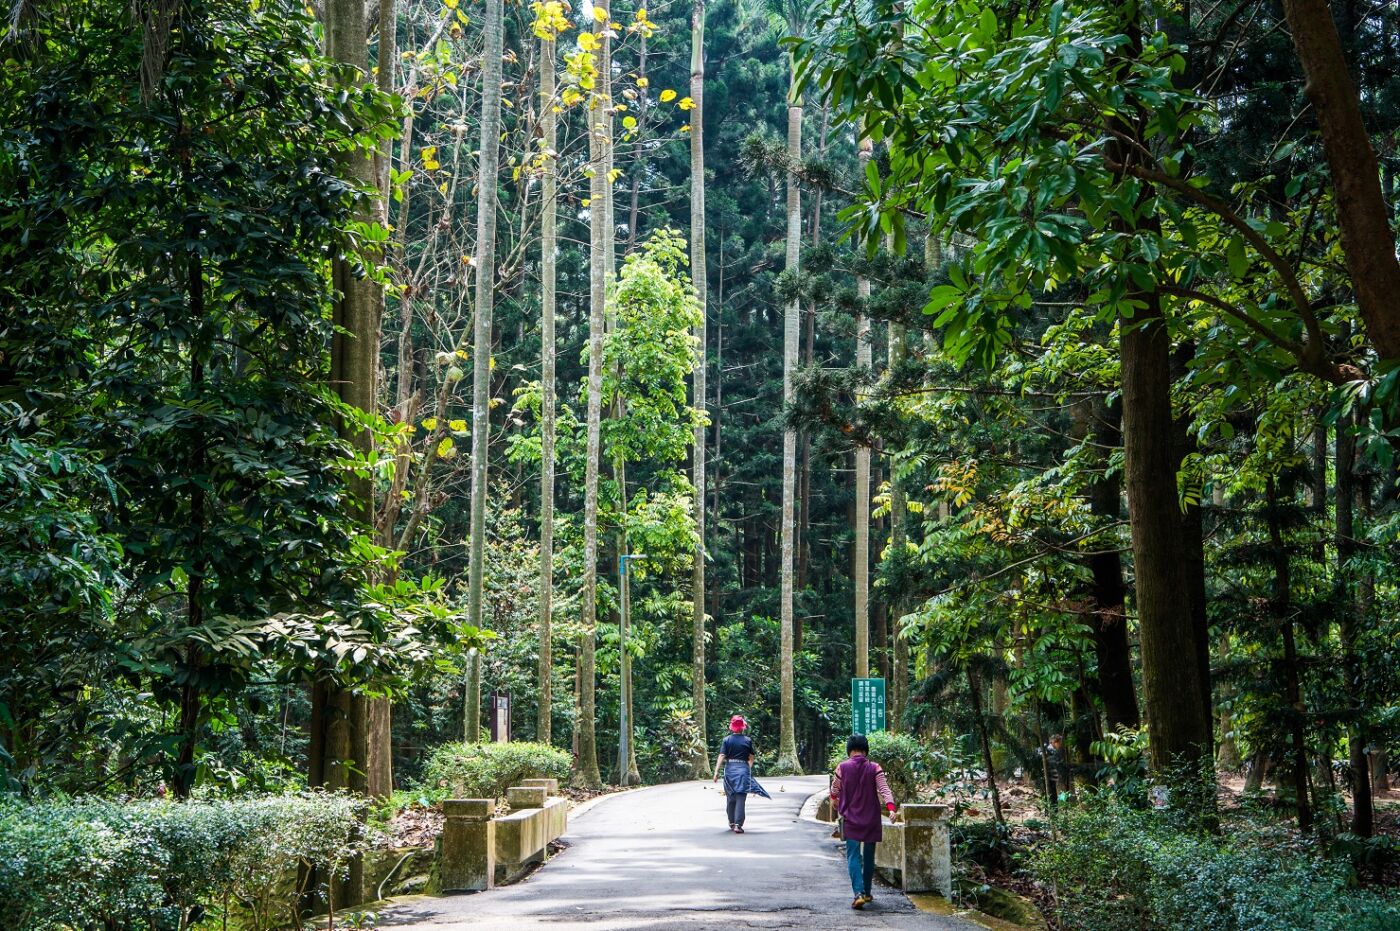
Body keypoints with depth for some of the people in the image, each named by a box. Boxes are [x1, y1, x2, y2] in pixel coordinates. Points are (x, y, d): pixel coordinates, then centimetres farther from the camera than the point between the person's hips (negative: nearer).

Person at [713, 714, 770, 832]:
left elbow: (722, 756, -7)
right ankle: (738, 824, -14)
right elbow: (751, 758, 6)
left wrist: (717, 771, -8)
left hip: (730, 769, 1)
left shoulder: (727, 740, 0)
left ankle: (732, 823, 24)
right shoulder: (747, 740, 1)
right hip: (743, 769, -1)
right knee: (741, 797, -4)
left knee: (730, 797, 14)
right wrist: (749, 769, 23)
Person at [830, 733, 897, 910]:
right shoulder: (874, 768, -3)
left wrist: (834, 801, 34)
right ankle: (867, 893, 25)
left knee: (853, 857, -4)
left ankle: (859, 893, -22)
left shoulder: (842, 768, -3)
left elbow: (835, 789, 14)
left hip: (850, 819, -1)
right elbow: (884, 789, -15)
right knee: (869, 857, 16)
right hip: (871, 820, 2)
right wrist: (891, 808, -20)